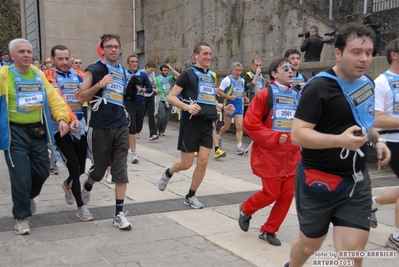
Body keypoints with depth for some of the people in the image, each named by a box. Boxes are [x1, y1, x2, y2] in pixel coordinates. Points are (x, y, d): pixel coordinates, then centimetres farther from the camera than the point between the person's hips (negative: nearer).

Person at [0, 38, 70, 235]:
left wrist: (62, 118, -6)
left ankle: (29, 197, 45)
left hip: (38, 131, 5)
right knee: (21, 177, -4)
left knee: (42, 171, 13)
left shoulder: (39, 75, 8)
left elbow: (53, 97, 5)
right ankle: (21, 217, 15)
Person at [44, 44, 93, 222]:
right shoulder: (49, 76, -6)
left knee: (81, 168, 12)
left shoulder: (77, 75, 11)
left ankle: (68, 185, 46)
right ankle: (81, 207, 7)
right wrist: (71, 119, -35)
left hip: (80, 126, 5)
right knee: (74, 167, -9)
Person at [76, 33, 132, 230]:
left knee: (121, 170, -1)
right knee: (101, 168, 9)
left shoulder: (122, 70, 11)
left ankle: (119, 214, 4)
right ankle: (87, 187, 44)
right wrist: (99, 84, -24)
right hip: (101, 127, -4)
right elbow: (81, 97, -12)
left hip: (121, 126, 4)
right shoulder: (94, 69, -7)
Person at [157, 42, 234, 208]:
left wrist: (223, 108, 11)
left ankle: (190, 196, 16)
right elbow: (171, 97, -9)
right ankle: (167, 173, 34)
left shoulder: (210, 77, 15)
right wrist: (187, 107, -26)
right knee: (186, 163, 1)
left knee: (203, 162, 1)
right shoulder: (188, 73, -5)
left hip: (207, 124, 6)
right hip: (191, 123, -6)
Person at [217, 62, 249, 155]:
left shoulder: (242, 80, 11)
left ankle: (239, 147, -9)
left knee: (239, 126, -7)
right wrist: (229, 97, -21)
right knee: (227, 126, 8)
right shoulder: (227, 79, -7)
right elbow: (218, 91, -10)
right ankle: (218, 138, 37)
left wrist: (244, 97, 6)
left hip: (239, 106, 4)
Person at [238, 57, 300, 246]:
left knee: (287, 194, 5)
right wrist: (274, 138, -16)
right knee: (271, 194, -3)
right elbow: (249, 124, -12)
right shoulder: (265, 95, -9)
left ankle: (269, 230, 22)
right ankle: (246, 209, 28)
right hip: (270, 155, -5)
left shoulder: (297, 96, 7)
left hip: (291, 156, 6)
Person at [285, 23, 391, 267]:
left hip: (357, 181, 5)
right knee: (310, 243, 14)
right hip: (319, 181, -5)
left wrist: (377, 140, 6)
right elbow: (297, 135, -23)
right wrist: (340, 140, -36)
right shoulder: (319, 87, -17)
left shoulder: (368, 83, 6)